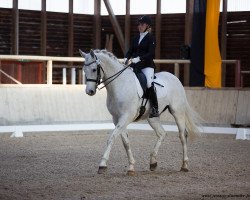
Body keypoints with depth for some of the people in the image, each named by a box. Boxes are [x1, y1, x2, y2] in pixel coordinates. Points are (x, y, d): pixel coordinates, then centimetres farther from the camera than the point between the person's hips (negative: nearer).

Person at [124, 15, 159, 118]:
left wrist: (139, 58, -26)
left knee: (149, 83, -28)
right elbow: (131, 50, 14)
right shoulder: (136, 37, 16)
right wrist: (126, 58, -8)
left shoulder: (150, 38, -2)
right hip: (135, 65, 7)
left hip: (147, 65, -7)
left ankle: (155, 109, -26)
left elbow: (151, 53, -13)